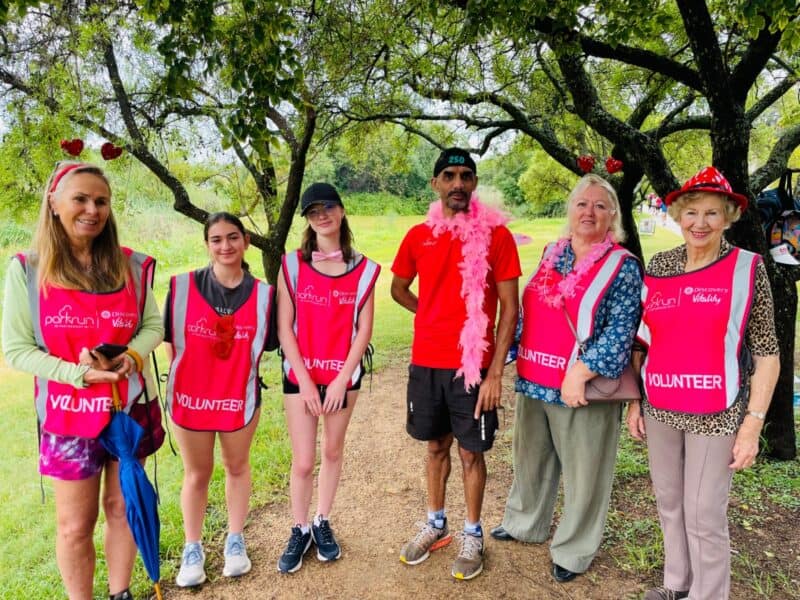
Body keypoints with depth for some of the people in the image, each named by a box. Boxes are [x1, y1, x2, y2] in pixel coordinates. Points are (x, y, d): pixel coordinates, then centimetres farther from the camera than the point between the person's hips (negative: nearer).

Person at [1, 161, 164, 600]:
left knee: (124, 507, 16)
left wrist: (131, 356, -16)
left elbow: (153, 326, 5)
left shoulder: (131, 266, 0)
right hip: (68, 413, -2)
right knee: (76, 524, 10)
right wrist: (79, 372, -20)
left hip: (131, 408, 3)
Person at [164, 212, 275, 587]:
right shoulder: (183, 286, -9)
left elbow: (261, 348, 2)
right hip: (191, 397, -1)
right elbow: (172, 343, -1)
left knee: (237, 467, 18)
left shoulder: (262, 293, -7)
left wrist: (242, 376, -5)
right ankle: (192, 549, 33)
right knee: (197, 474, 15)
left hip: (241, 398, 1)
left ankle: (235, 540, 38)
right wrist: (180, 382, -2)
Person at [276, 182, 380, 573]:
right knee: (303, 462, 3)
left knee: (333, 452, 15)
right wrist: (305, 380, -11)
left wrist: (342, 379, -9)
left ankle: (322, 523, 35)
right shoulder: (292, 265, -5)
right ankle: (300, 530, 26)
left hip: (344, 375, 1)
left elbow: (364, 329, -3)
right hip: (300, 376, -1)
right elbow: (284, 326, -6)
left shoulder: (363, 269, -3)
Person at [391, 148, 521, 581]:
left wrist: (495, 372, -12)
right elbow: (398, 288, 19)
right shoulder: (418, 236, 2)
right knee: (436, 446, 18)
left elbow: (510, 309, -8)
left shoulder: (495, 235, -8)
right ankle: (435, 523, 37)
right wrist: (434, 315, 9)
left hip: (472, 366, -3)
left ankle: (472, 535, 29)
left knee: (471, 452, 9)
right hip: (425, 364, 3)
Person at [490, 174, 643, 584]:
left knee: (583, 472, 9)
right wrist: (513, 357, 10)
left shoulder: (623, 266, -8)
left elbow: (620, 331, -16)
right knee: (530, 459, 21)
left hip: (583, 389, -5)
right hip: (534, 382, 6)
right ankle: (525, 523, 43)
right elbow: (526, 312, 14)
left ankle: (573, 551, 29)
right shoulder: (551, 254, 8)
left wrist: (580, 374, -24)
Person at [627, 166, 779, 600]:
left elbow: (766, 354, -6)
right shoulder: (658, 267, 3)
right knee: (668, 502, 17)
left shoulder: (747, 268, -7)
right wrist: (635, 401, 8)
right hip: (660, 410, 4)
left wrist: (753, 424, -10)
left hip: (716, 414, -4)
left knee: (704, 515, 5)